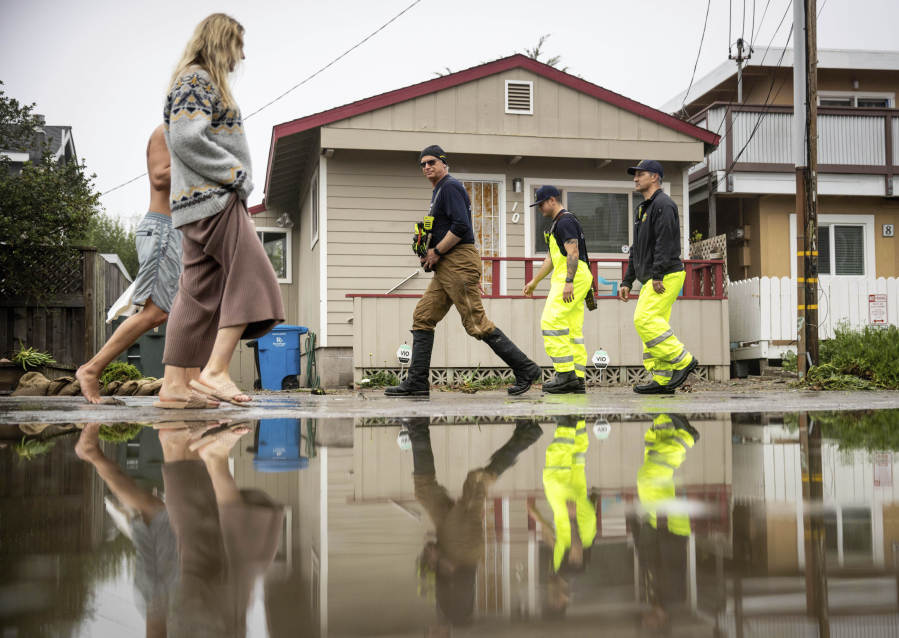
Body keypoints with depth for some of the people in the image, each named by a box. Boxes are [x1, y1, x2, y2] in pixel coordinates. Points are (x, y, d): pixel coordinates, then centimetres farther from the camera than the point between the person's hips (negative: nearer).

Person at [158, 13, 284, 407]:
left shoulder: (203, 82, 26)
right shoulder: (197, 80, -6)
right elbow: (186, 138, -19)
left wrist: (235, 177, 14)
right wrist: (235, 173, -14)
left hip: (200, 201, 10)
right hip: (213, 197, -10)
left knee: (198, 293, 5)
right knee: (250, 277, -14)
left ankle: (172, 384, 4)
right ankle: (214, 371, -20)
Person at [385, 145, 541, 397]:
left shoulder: (450, 186, -8)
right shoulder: (439, 191, 23)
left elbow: (461, 226, -20)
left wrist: (436, 251, -13)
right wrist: (429, 251, 14)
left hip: (458, 263, -10)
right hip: (445, 267, 10)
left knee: (476, 323, -11)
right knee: (422, 318, 5)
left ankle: (526, 369, -6)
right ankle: (417, 383, 4)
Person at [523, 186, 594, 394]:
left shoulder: (565, 221, -8)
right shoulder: (557, 224, 25)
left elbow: (573, 253, -19)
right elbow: (551, 258, 30)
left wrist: (568, 282, -27)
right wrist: (534, 281, 30)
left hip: (573, 276, -11)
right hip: (568, 280, 11)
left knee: (551, 322, -16)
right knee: (572, 329, 6)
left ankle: (565, 373, -18)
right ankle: (578, 379, 3)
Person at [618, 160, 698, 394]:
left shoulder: (663, 204, -8)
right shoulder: (642, 208, 24)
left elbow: (665, 242, -19)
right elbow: (636, 250, 26)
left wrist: (657, 275, -25)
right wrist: (627, 282, 21)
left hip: (666, 276, -10)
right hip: (651, 279, 10)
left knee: (645, 320, -19)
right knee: (652, 323, 5)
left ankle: (682, 361, -13)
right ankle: (662, 379, 5)